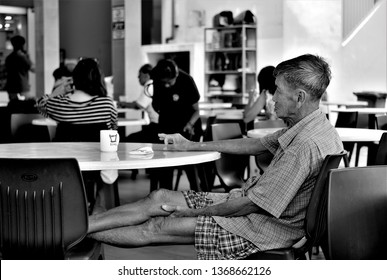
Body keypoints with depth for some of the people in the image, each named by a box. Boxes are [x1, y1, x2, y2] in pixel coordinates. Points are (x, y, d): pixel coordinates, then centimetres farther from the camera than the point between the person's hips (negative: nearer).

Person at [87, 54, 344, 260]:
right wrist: (191, 145, 18)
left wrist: (191, 212, -13)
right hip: (258, 204, 9)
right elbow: (255, 145, 15)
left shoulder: (306, 146, -29)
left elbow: (251, 204, -26)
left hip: (268, 227, -9)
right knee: (158, 198, 4)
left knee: (157, 228, -8)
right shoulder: (305, 127, 3)